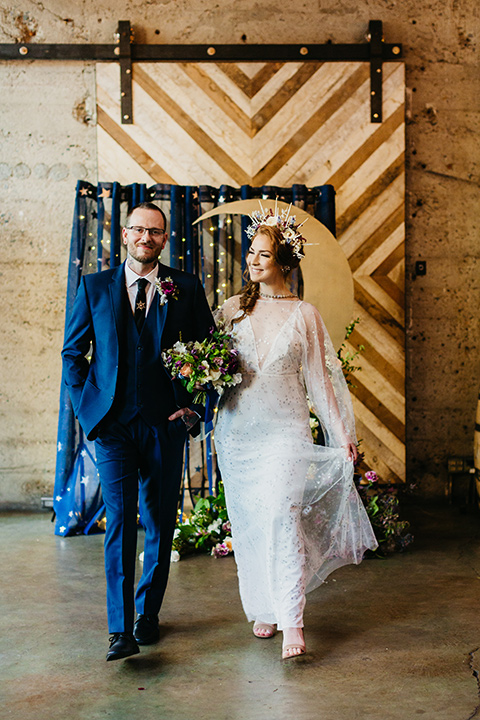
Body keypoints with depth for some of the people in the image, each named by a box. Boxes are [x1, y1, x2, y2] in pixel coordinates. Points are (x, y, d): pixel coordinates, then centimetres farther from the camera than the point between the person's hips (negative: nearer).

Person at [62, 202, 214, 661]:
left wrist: (191, 404, -1)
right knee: (120, 520, -7)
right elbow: (72, 352, 9)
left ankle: (148, 612, 26)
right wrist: (87, 406, -1)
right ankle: (120, 629, -3)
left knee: (160, 522, 9)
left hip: (165, 421, 1)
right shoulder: (94, 287, 6)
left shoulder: (186, 289, 5)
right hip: (112, 421, -1)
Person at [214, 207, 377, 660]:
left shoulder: (303, 315, 3)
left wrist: (342, 434, 4)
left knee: (281, 513, -17)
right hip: (238, 429, 3)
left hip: (285, 428, -3)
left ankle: (292, 622, -14)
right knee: (247, 521, 6)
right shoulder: (232, 309, 8)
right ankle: (263, 610, 22)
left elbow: (319, 377, 5)